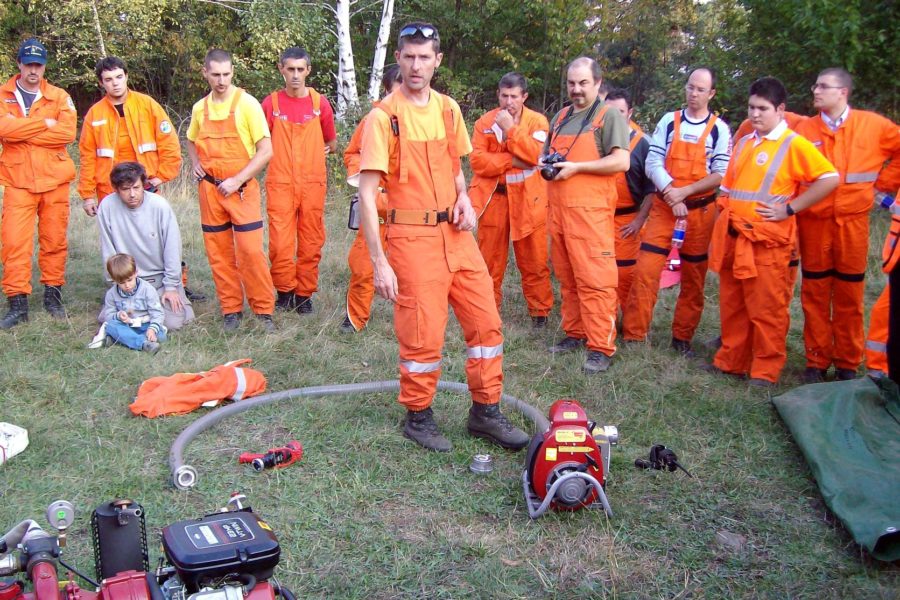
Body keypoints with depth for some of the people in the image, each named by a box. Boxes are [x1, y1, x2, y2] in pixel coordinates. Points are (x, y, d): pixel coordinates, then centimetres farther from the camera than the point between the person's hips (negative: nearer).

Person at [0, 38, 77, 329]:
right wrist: (44, 124, -10)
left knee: (54, 240, 7)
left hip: (54, 179, 1)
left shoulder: (59, 96, 7)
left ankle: (53, 294, 19)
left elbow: (67, 132, -9)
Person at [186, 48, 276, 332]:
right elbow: (192, 142, 26)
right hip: (210, 190, 4)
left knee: (250, 251, -8)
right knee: (219, 254, 7)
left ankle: (264, 311, 3)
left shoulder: (246, 103, -7)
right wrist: (195, 163, 5)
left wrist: (236, 181, -14)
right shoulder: (200, 109, 8)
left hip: (241, 190, -4)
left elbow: (266, 151, -10)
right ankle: (231, 310, 17)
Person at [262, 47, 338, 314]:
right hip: (280, 184, -1)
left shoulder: (320, 103, 5)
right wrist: (279, 154, 2)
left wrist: (314, 153, 7)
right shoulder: (271, 103, 1)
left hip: (312, 184, 1)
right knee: (280, 242, -3)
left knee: (311, 242, 5)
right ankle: (285, 291, 16)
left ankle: (304, 294, 18)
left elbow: (332, 143, 16)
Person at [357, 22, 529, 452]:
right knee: (423, 335, 1)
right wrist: (379, 261, -18)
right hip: (413, 238, -6)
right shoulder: (384, 117, -10)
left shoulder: (448, 109, 8)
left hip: (457, 234, 6)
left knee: (486, 321, 8)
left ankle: (485, 412, 24)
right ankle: (418, 417, 23)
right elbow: (367, 194, -13)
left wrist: (463, 198, 1)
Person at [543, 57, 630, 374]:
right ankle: (574, 333, 22)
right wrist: (546, 165, 8)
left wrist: (577, 167, -13)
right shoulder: (560, 118, 20)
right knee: (567, 277, 10)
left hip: (589, 210, -7)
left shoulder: (609, 116, -1)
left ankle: (601, 347, -4)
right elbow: (548, 155, 31)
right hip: (558, 208, 7)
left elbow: (621, 161, -12)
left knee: (594, 280, -8)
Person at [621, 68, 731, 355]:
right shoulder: (669, 121, 5)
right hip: (663, 208, 0)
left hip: (700, 211, 0)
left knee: (694, 278, 6)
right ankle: (633, 334, 1)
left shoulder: (719, 129, 1)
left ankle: (683, 337, 18)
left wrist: (684, 191, -17)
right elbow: (653, 163, -3)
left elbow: (721, 175, -6)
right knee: (645, 271, -6)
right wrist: (672, 196, -15)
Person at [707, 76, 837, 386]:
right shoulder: (743, 143, 15)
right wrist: (718, 235, 16)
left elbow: (830, 178, -13)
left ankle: (766, 370, 10)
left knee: (766, 308, -1)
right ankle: (731, 361, 25)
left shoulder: (794, 144, -6)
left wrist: (789, 208, -13)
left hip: (768, 241, -7)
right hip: (732, 239, 7)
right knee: (732, 305, 13)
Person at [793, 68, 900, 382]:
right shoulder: (804, 129, 1)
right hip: (813, 222, 0)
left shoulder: (872, 125, 0)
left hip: (852, 222, 0)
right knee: (815, 294, 6)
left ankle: (848, 364, 18)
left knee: (850, 294, 7)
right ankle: (817, 361, 16)